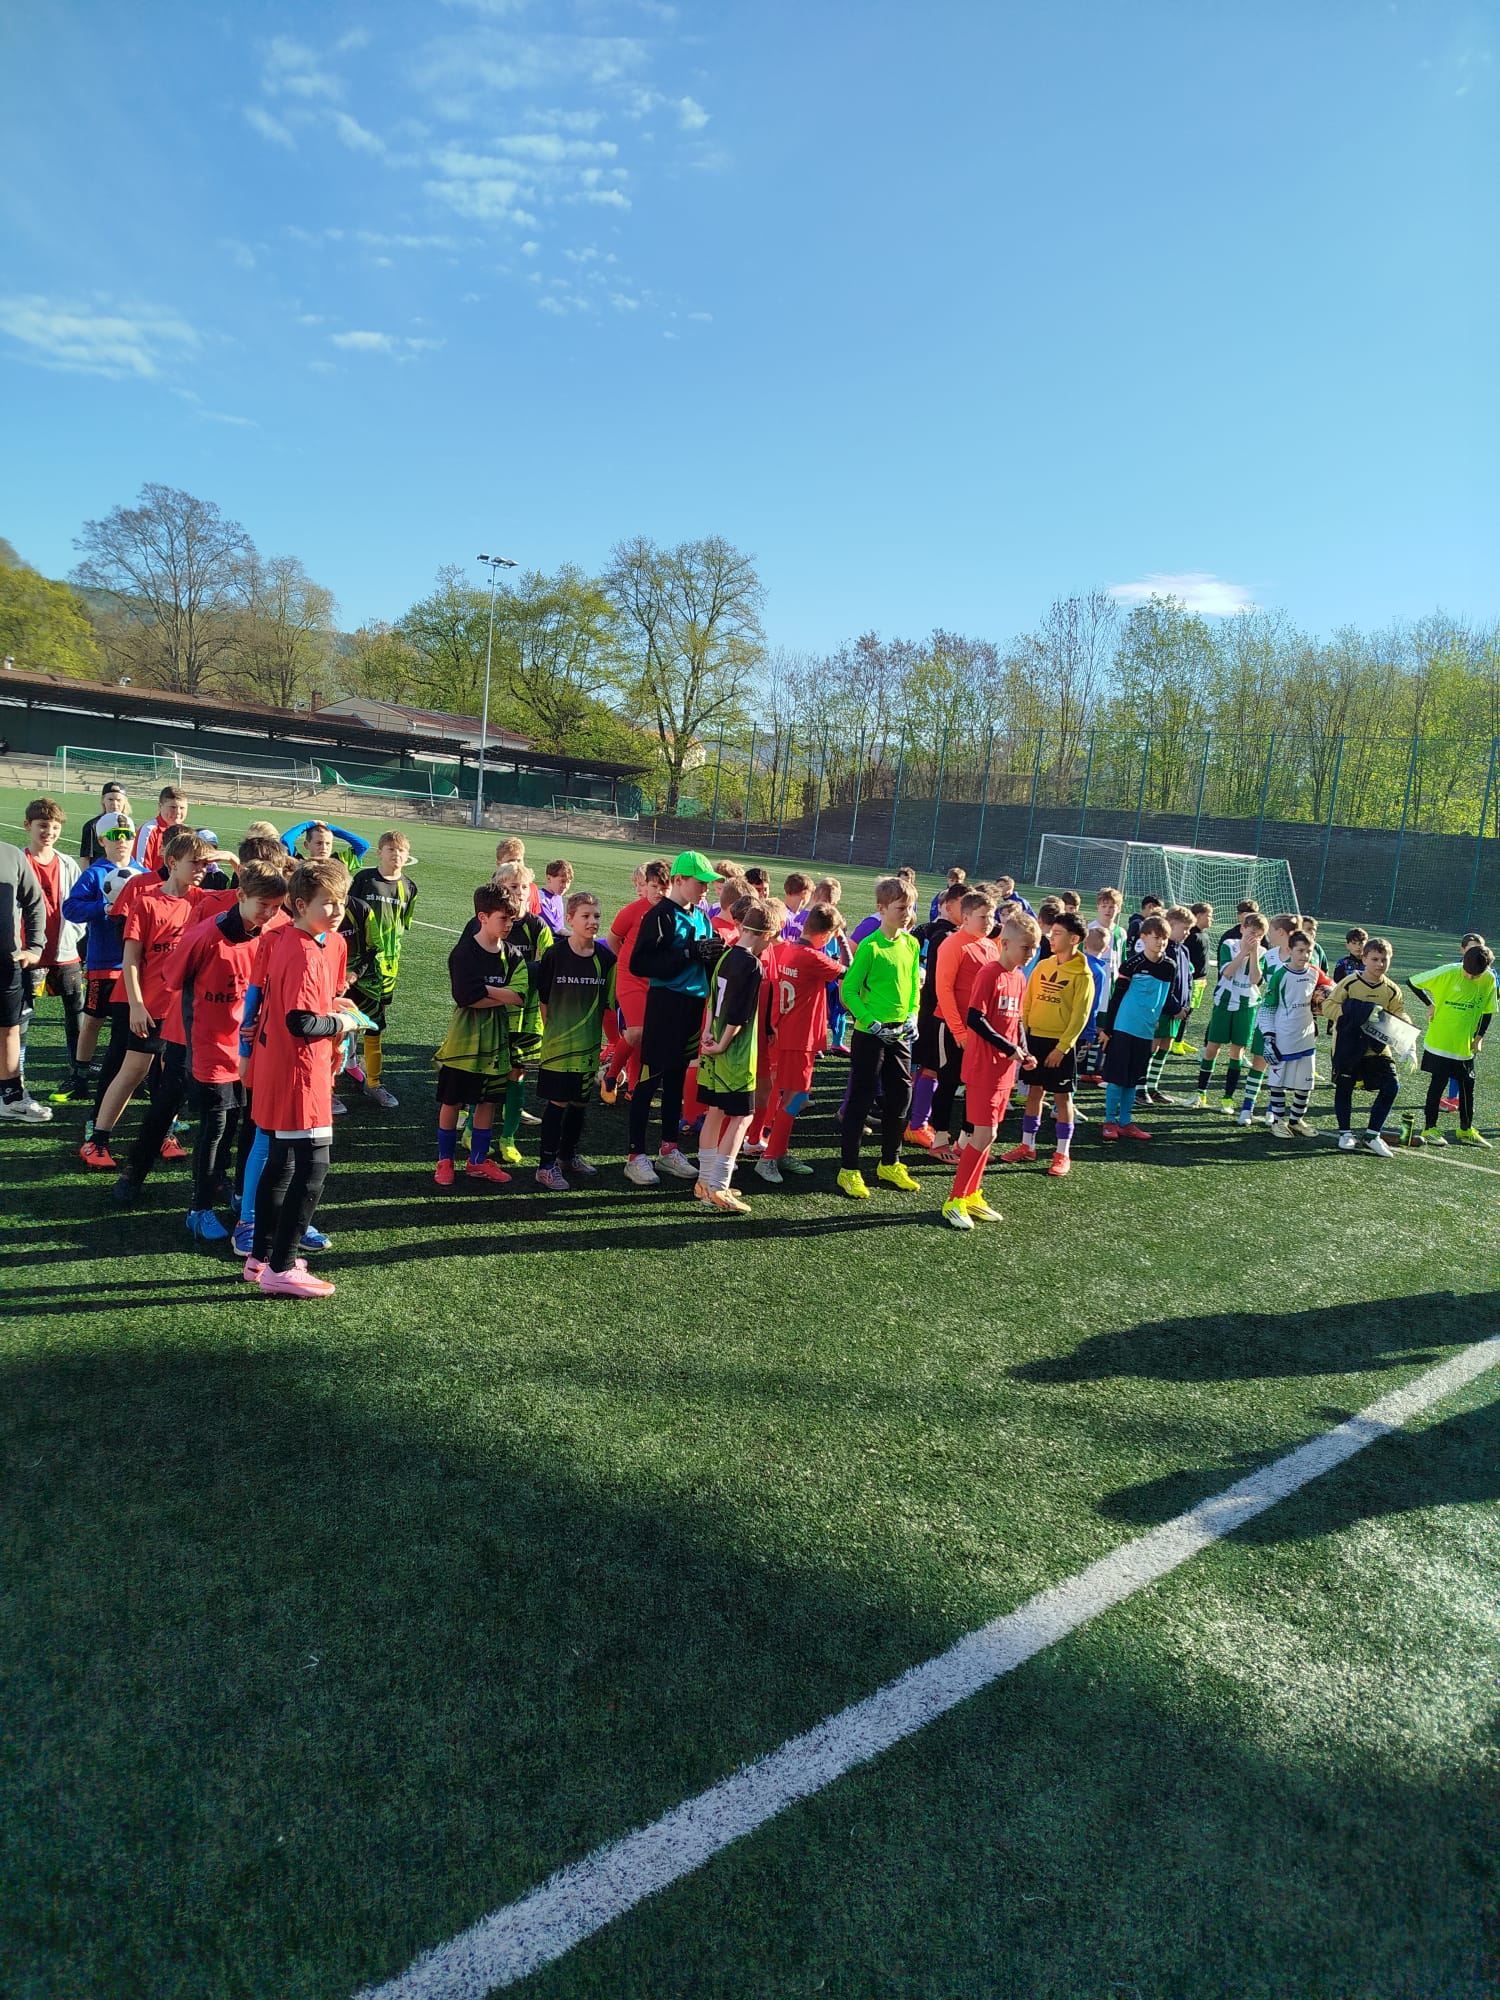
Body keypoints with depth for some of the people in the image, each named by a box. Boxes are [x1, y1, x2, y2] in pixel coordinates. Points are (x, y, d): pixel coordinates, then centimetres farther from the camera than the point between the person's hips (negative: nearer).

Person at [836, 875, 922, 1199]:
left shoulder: (911, 944, 6)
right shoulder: (870, 946, -14)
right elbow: (849, 990, -12)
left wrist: (912, 1016, 2)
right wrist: (871, 1022, -18)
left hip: (900, 1034, 7)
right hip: (870, 1034, -7)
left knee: (900, 1097, 12)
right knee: (861, 1099, 0)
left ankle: (889, 1164, 29)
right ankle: (848, 1170, 9)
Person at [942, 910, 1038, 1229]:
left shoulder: (1019, 978, 10)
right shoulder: (990, 974, -15)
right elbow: (974, 1019, -19)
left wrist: (1024, 1052, 3)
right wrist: (1009, 1048, -17)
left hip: (1006, 1070, 8)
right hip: (983, 1068, -8)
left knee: (987, 1134, 12)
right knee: (985, 1134, -8)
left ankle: (971, 1194, 22)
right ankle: (955, 1200, 2)